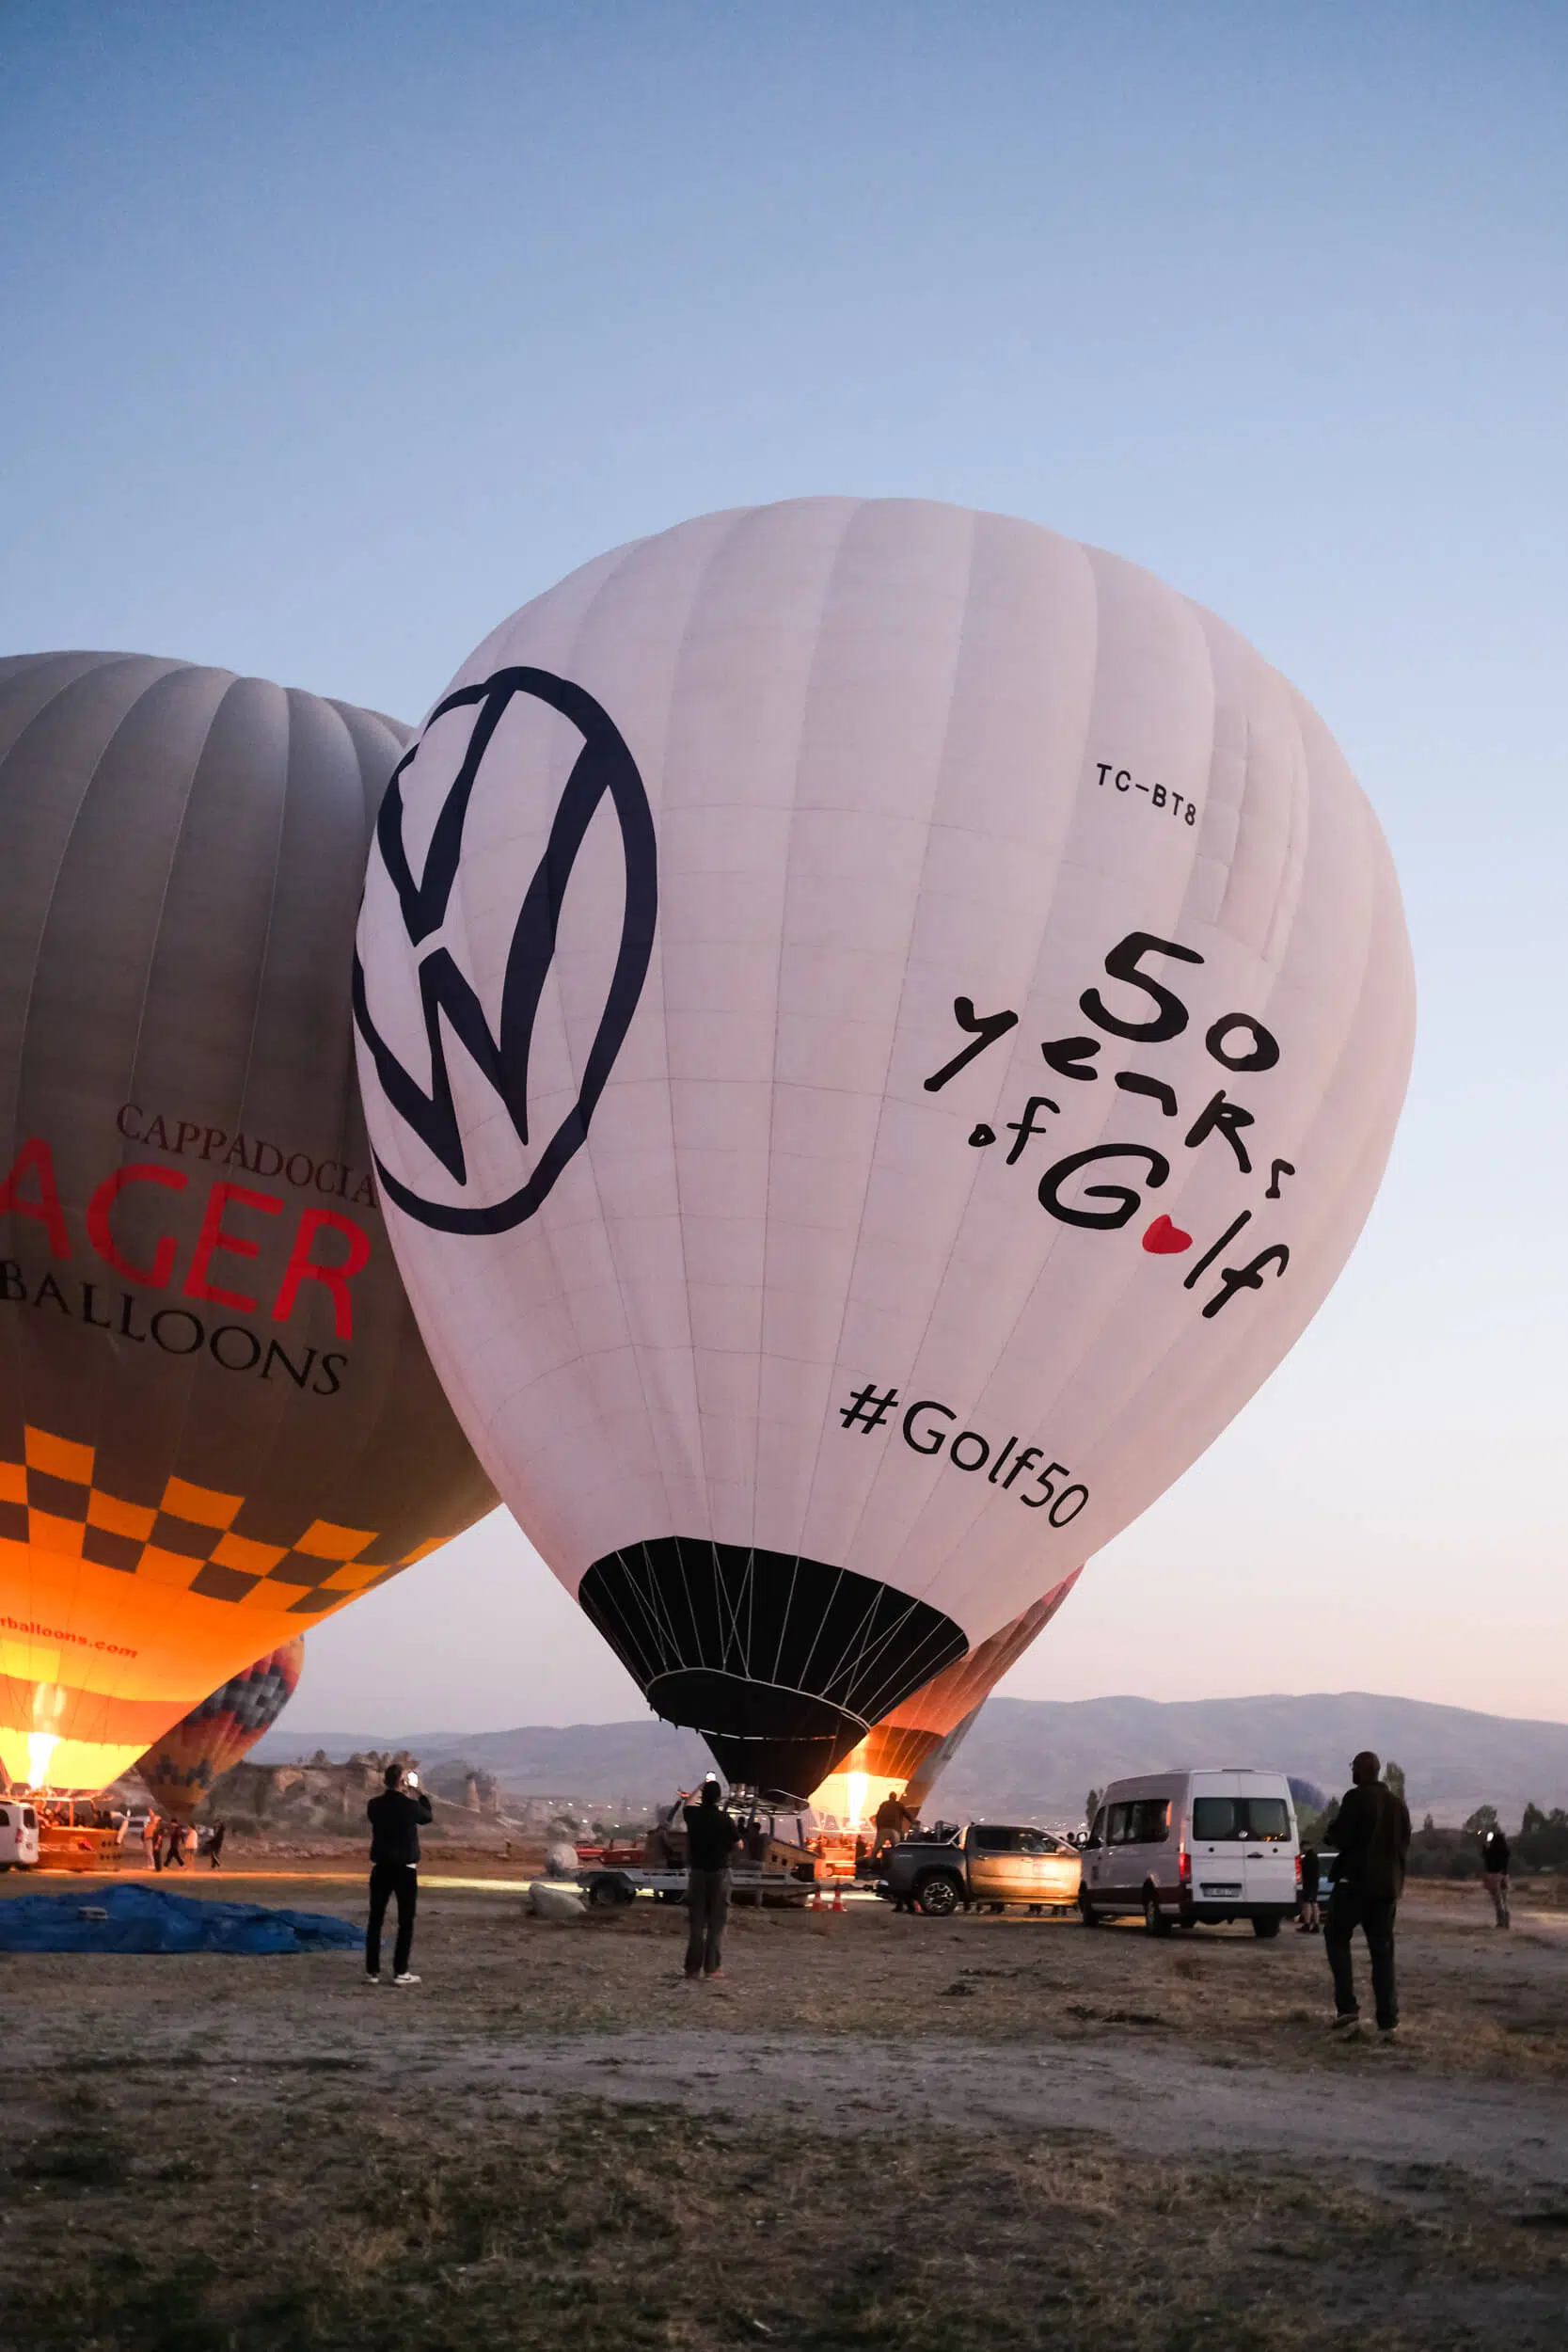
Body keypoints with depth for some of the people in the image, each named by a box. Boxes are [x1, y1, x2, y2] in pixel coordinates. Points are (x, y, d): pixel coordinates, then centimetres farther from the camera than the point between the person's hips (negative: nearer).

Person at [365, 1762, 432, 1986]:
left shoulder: (374, 1805, -3)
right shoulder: (409, 1805, -13)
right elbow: (428, 1817, 8)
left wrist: (400, 1796, 20)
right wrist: (420, 1794, 18)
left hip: (381, 1868, 4)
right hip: (405, 1869, -4)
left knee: (375, 1920, 10)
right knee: (406, 1921, 5)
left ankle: (372, 1971, 10)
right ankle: (400, 1972, 4)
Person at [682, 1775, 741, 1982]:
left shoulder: (693, 1815, -3)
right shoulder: (725, 1819, -12)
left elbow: (688, 1803, 22)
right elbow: (738, 1845, -4)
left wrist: (702, 1786, 32)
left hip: (697, 1871, 2)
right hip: (719, 1872, -2)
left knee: (696, 1922, 6)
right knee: (716, 1922, 4)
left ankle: (693, 1969, 4)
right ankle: (712, 1967, 3)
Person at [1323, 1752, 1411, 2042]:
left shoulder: (1355, 1798, -11)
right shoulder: (1396, 1803, 11)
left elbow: (1342, 1838, -16)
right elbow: (1405, 1843, 15)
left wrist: (1335, 1830, 4)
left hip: (1356, 1879, -6)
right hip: (1387, 1884, 6)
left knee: (1337, 1937, 8)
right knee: (1382, 1950, 8)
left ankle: (1348, 2008, -5)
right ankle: (1387, 2021, 1)